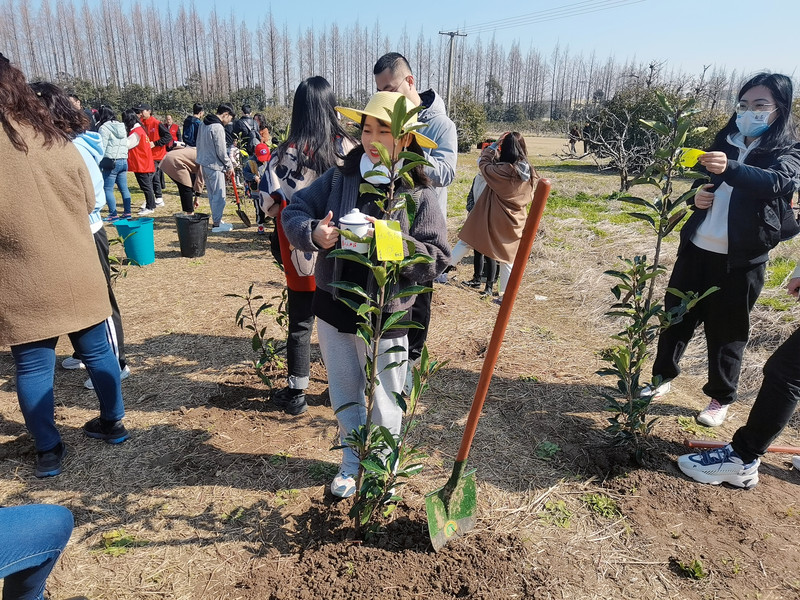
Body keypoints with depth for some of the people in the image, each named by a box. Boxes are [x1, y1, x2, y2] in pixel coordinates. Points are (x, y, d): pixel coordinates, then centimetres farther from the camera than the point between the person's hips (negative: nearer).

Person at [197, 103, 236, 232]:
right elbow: (221, 151, -18)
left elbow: (199, 143, 16)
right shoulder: (218, 127, -19)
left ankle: (216, 219, 26)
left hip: (204, 163, 9)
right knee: (219, 195, -2)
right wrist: (229, 166, -5)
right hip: (214, 165, -9)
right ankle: (217, 224, 3)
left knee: (212, 194, 17)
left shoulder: (203, 123, 10)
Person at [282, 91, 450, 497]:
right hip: (333, 309, 4)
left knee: (383, 405, 12)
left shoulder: (419, 195, -9)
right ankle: (352, 462, 46)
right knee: (344, 395, 21)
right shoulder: (339, 178, -1)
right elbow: (293, 212, 1)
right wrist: (313, 234, -20)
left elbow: (437, 258, -12)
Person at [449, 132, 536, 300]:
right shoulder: (529, 173, -1)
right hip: (514, 222, 5)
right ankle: (505, 294, 16)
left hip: (492, 218, -4)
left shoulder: (502, 170, -18)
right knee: (507, 257, 12)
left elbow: (483, 163, -2)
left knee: (466, 242, 11)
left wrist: (494, 145, 5)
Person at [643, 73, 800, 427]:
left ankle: (721, 398, 23)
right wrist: (699, 196, -3)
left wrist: (729, 169, -45)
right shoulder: (725, 142, 11)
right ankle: (662, 377, 27)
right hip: (696, 248, 4)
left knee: (726, 330, 5)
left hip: (740, 258, -4)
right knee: (676, 315, 9)